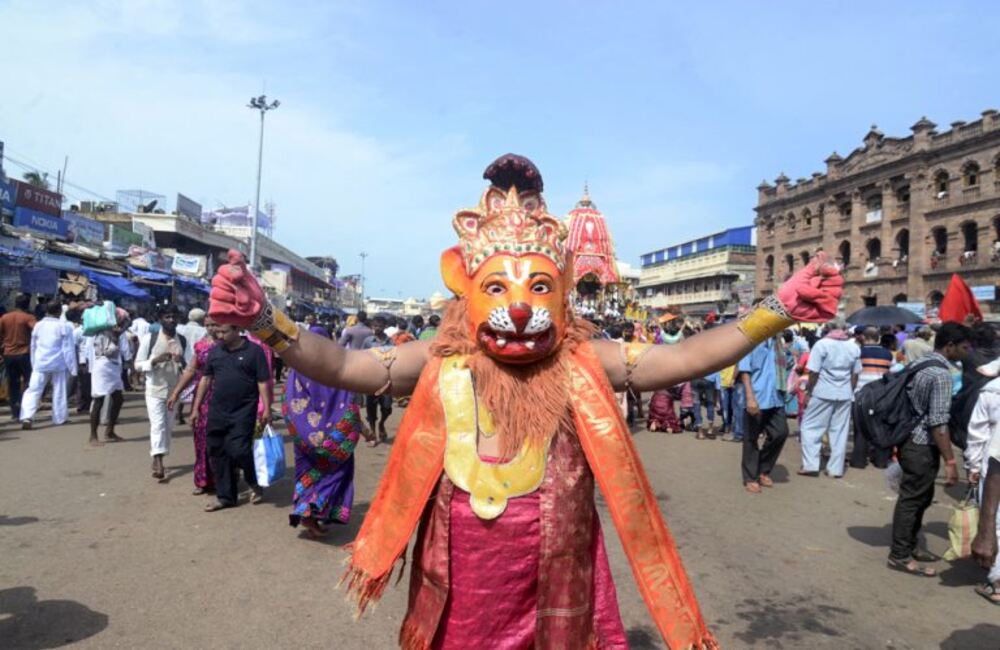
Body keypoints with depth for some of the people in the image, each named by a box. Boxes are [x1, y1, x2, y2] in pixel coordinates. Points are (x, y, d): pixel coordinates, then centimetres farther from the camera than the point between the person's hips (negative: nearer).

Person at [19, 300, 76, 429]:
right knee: (59, 392, 8)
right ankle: (59, 418, 15)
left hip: (40, 364, 3)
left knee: (33, 391, 4)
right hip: (59, 364, -2)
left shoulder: (38, 325, 6)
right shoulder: (64, 326, -7)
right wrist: (72, 368, -4)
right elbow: (69, 349, -8)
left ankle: (26, 417, -12)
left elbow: (33, 346, 14)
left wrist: (33, 364, 25)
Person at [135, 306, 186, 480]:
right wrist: (156, 360, -23)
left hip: (174, 391, 4)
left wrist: (181, 362, -8)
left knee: (168, 428, 11)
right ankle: (159, 464, -14)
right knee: (158, 426, -13)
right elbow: (138, 364, -5)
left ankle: (156, 459, 27)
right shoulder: (150, 338, -5)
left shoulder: (182, 340, 5)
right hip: (155, 390, -4)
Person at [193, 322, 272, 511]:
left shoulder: (254, 350, -6)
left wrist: (266, 409, -12)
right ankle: (225, 496, 23)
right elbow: (205, 379, 14)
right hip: (217, 412, 5)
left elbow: (263, 382, -6)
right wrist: (196, 407, 12)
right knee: (218, 454, 9)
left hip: (243, 412, -5)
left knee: (239, 450, -12)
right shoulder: (214, 351, 8)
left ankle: (255, 484, 16)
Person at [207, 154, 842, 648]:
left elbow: (681, 359, -15)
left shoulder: (584, 366, -10)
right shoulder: (440, 364, -10)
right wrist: (266, 321, -29)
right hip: (461, 589, 1)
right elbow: (343, 366, -15)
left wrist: (775, 312, -24)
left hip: (556, 586, 0)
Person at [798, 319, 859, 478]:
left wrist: (809, 392, -3)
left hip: (823, 393, -4)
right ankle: (835, 469, 12)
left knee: (810, 427, 4)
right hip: (845, 394, 5)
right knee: (839, 431, 8)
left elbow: (814, 372, -11)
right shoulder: (854, 347, 7)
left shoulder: (822, 344, -8)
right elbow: (855, 374, 10)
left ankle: (811, 465, 0)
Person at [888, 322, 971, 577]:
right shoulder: (941, 374, -19)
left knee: (920, 497, 19)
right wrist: (950, 461, -20)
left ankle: (908, 546, 31)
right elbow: (938, 423, -23)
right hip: (921, 447, -9)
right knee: (912, 499, 0)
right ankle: (900, 556, 10)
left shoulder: (922, 364, 10)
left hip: (913, 441, 9)